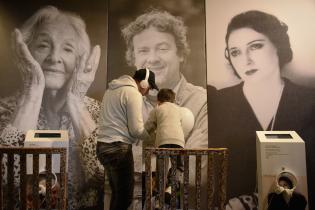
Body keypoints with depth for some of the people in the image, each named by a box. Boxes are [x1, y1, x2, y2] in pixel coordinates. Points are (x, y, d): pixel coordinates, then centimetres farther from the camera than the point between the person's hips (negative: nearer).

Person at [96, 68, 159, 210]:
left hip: (103, 146, 9)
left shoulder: (112, 89, 17)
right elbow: (136, 129, -15)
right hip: (118, 148, -9)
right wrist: (151, 137, 5)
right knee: (125, 196, -1)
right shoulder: (133, 93, -11)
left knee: (117, 193, 17)